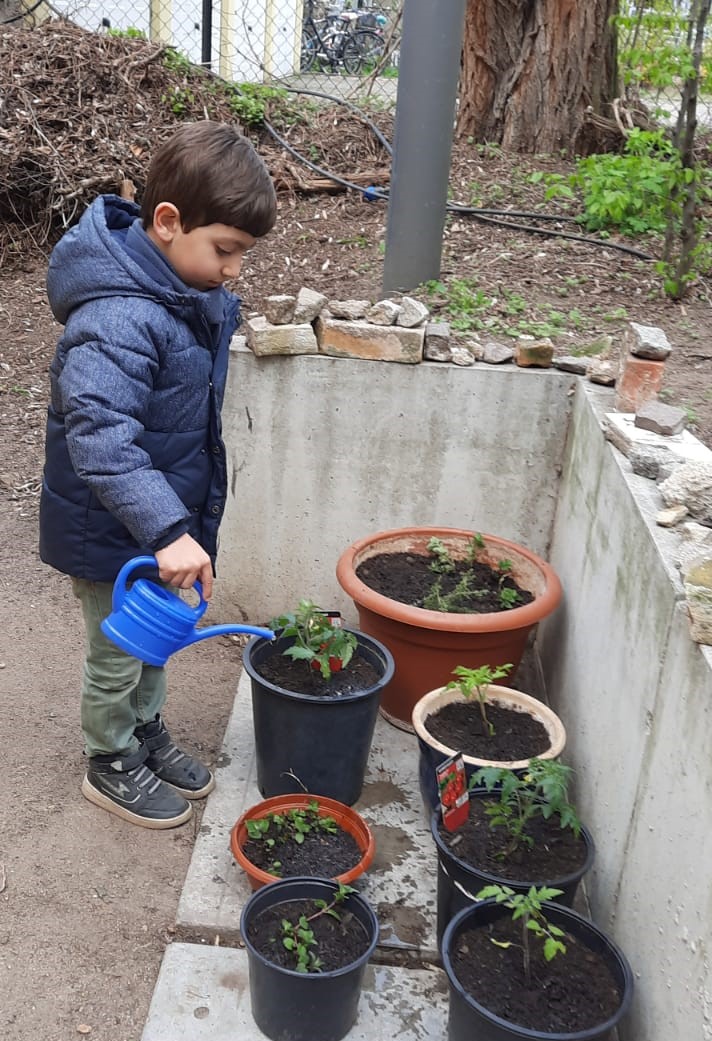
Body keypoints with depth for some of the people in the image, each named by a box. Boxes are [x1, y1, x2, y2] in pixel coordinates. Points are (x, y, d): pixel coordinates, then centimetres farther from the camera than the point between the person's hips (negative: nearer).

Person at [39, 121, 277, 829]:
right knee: (117, 653, 13)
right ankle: (110, 764, 36)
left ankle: (147, 732, 48)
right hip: (110, 532, -8)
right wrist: (167, 530, -43)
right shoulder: (119, 321, -32)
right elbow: (99, 438, -39)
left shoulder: (193, 292, -1)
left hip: (165, 513, 8)